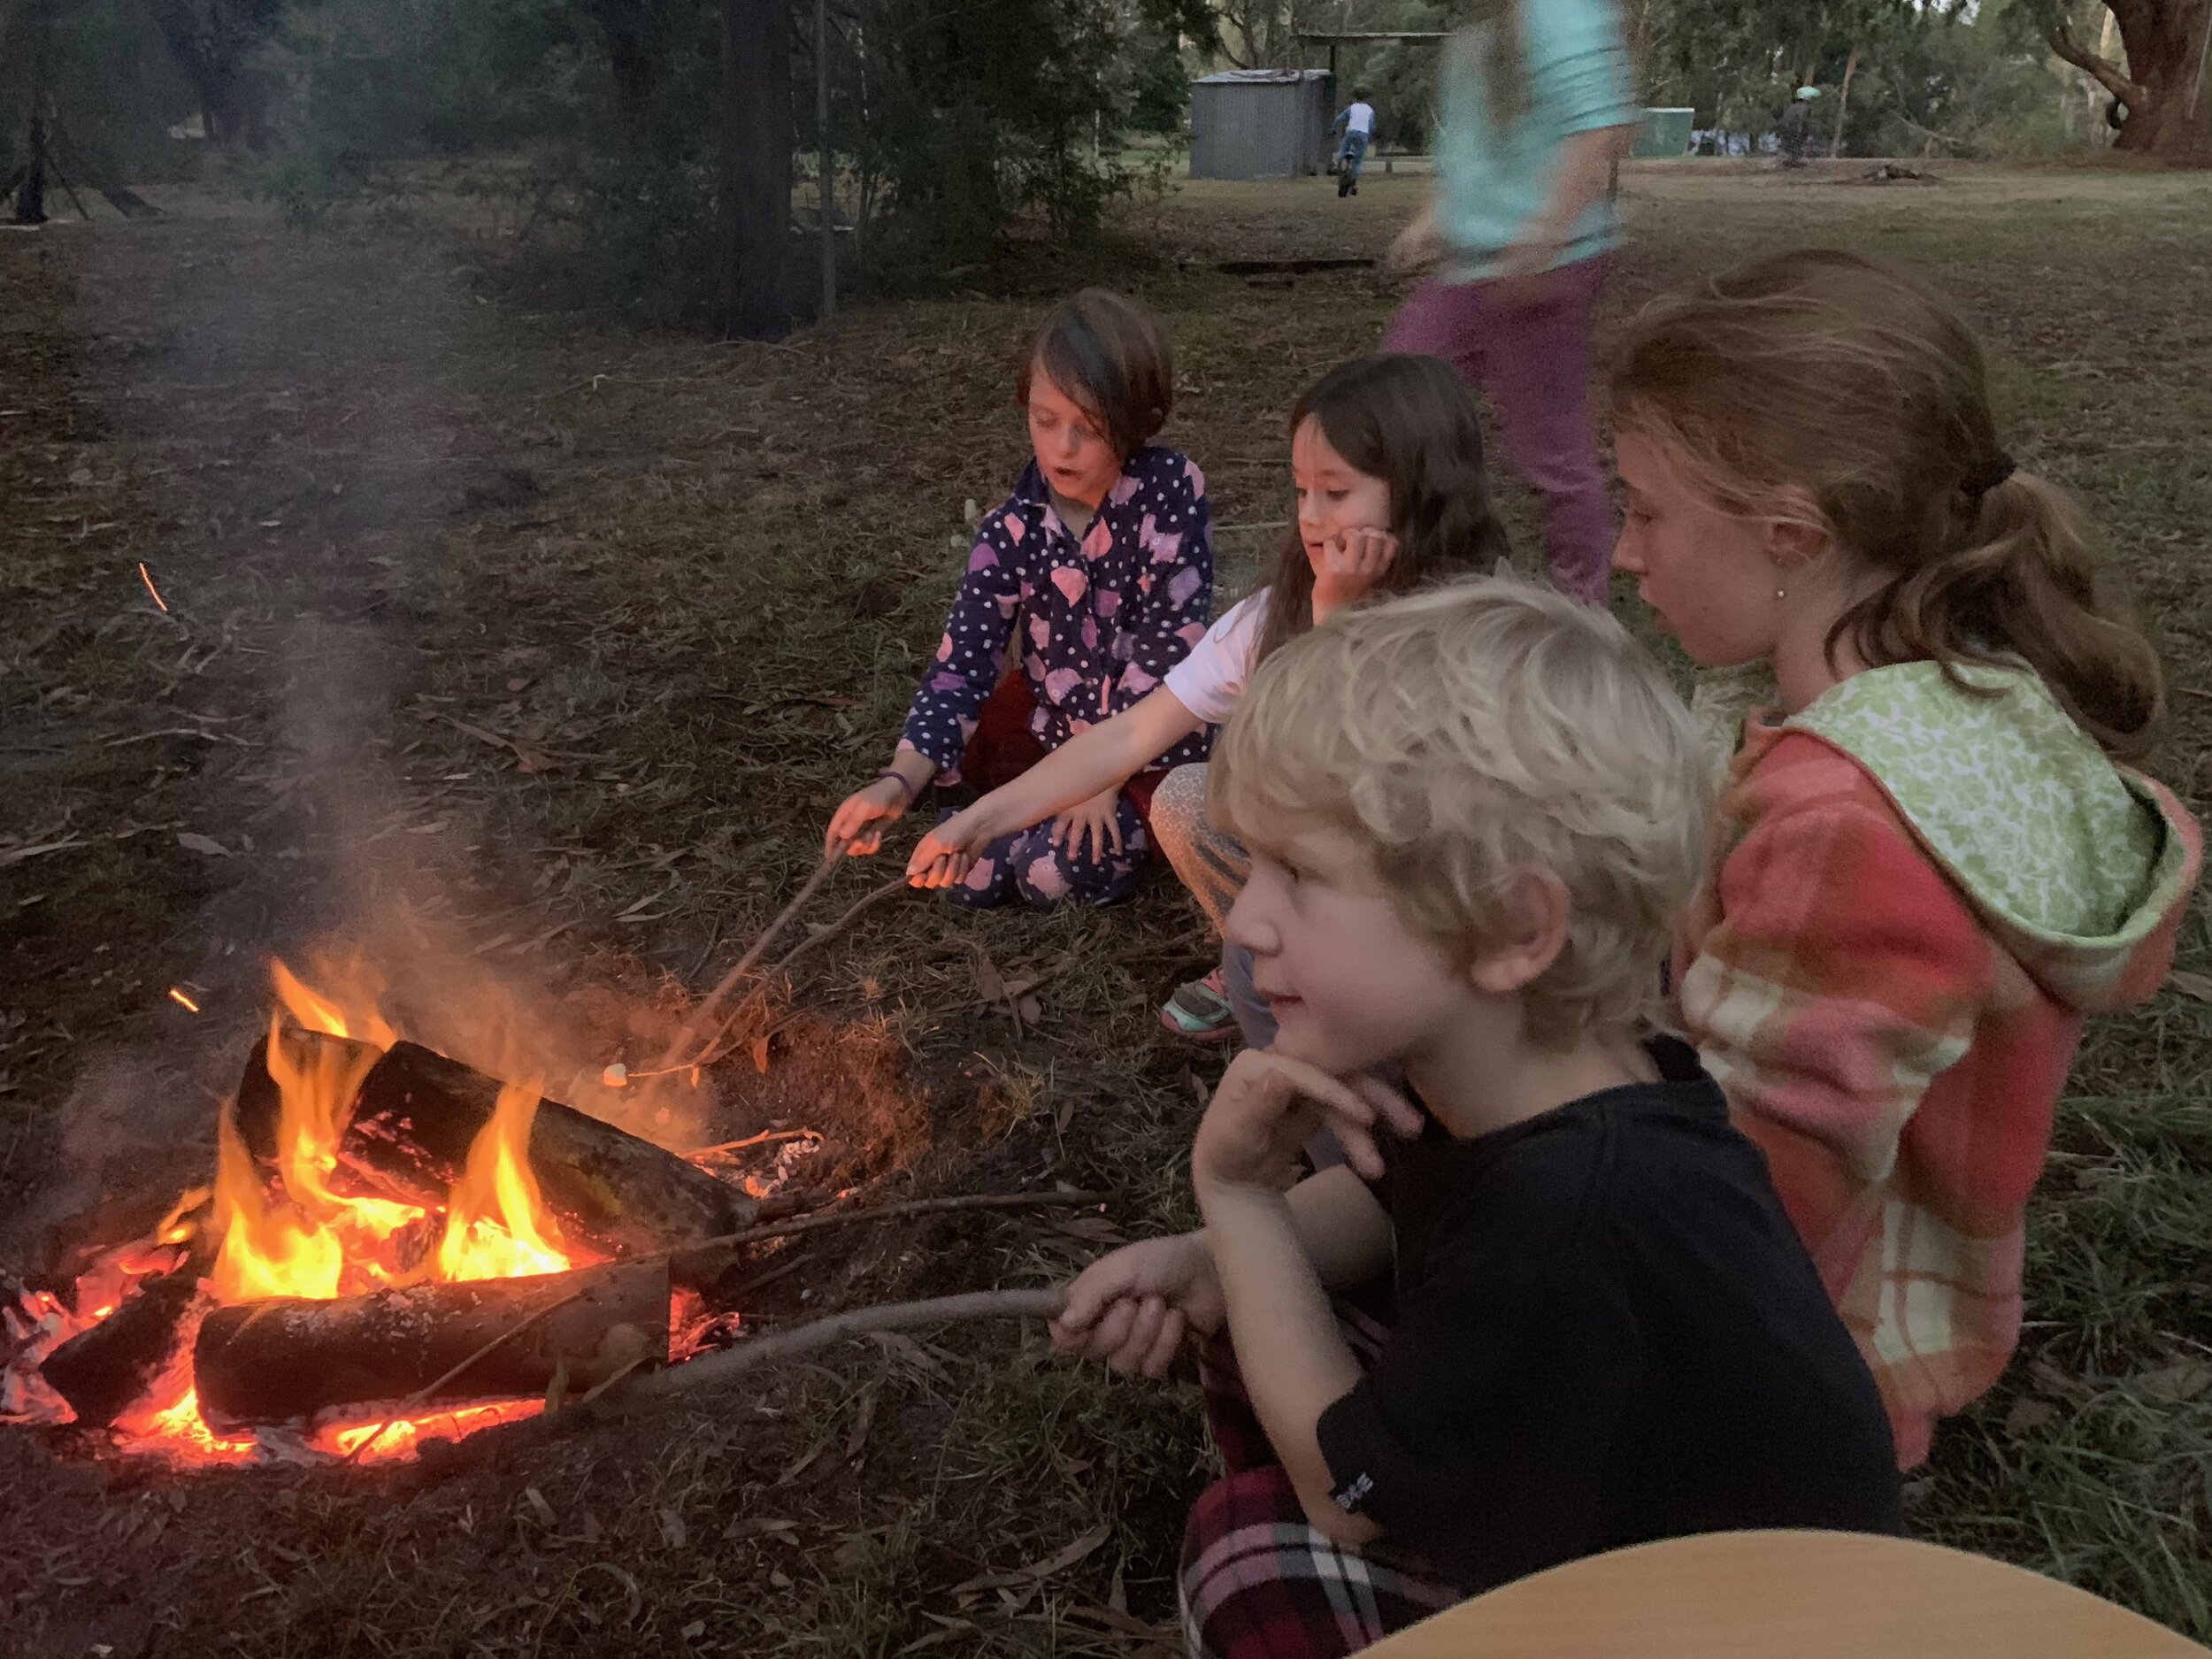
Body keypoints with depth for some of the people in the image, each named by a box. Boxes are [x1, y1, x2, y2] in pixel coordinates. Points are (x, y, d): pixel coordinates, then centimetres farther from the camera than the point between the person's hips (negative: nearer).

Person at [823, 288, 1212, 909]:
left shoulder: (1172, 491, -21)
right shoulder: (1013, 529, -13)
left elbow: (1169, 641, -20)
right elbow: (965, 655, -16)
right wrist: (902, 780, -30)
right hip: (1050, 714, 4)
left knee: (1056, 871, -22)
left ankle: (1132, 820, 8)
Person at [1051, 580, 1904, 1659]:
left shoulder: (1576, 1232, -38)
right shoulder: (1503, 1077, -13)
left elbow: (1344, 1489, -22)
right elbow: (1391, 1199, 10)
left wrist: (1236, 1194, -21)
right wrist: (1210, 1260, -9)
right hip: (1592, 1498, 8)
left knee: (1255, 1548, -18)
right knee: (1242, 1333, 0)